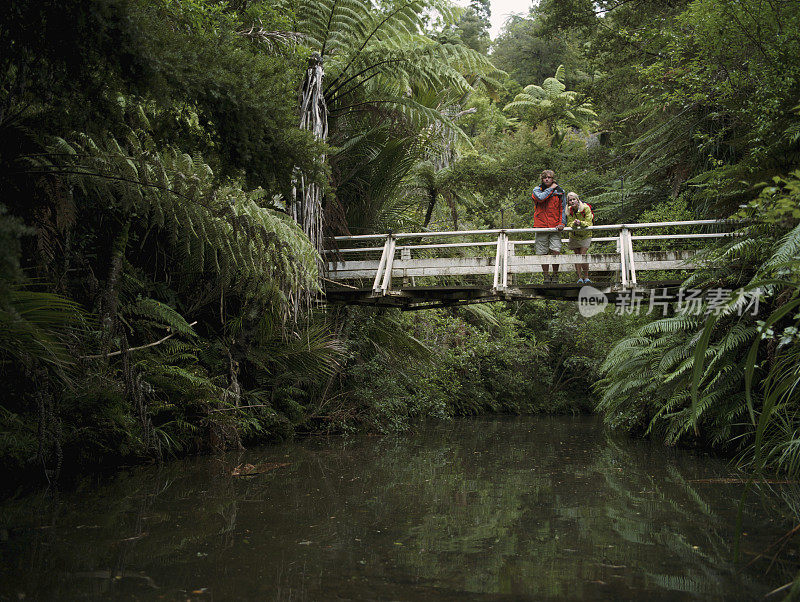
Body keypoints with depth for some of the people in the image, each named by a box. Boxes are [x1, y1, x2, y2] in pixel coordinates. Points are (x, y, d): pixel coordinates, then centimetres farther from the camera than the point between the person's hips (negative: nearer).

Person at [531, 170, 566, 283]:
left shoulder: (559, 191, 10)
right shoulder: (537, 190, 6)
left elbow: (563, 208, 11)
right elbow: (540, 198, -18)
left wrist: (561, 223, -1)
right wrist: (550, 189, -7)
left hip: (555, 227, 0)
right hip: (541, 226, 0)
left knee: (555, 252, -9)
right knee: (543, 253, 3)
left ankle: (555, 275, 6)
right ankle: (546, 276, 13)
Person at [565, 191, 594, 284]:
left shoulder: (586, 208, -18)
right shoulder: (568, 210, -8)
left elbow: (589, 223, -20)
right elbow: (569, 224, -12)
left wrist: (580, 223, -38)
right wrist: (574, 224, -34)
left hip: (585, 235, -3)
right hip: (574, 236, 3)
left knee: (583, 255, -13)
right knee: (577, 256, 1)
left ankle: (586, 277, -2)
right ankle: (579, 278, 5)